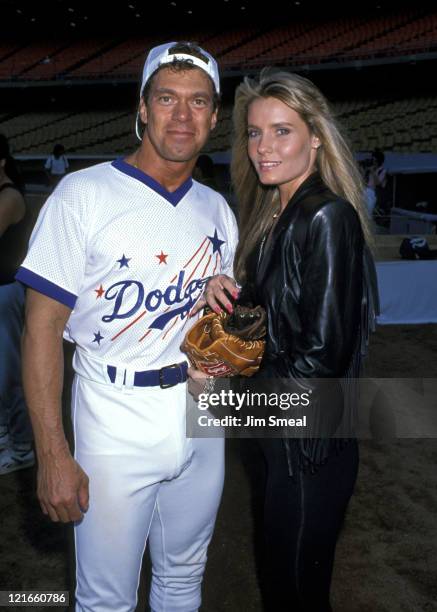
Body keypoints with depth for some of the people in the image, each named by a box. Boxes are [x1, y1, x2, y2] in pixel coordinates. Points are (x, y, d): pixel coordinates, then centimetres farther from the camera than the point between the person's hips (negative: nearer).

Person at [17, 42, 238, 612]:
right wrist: (53, 455, -16)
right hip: (116, 425, -4)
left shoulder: (217, 210, 7)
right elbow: (43, 328, -13)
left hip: (201, 415, 5)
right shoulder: (84, 193, -11)